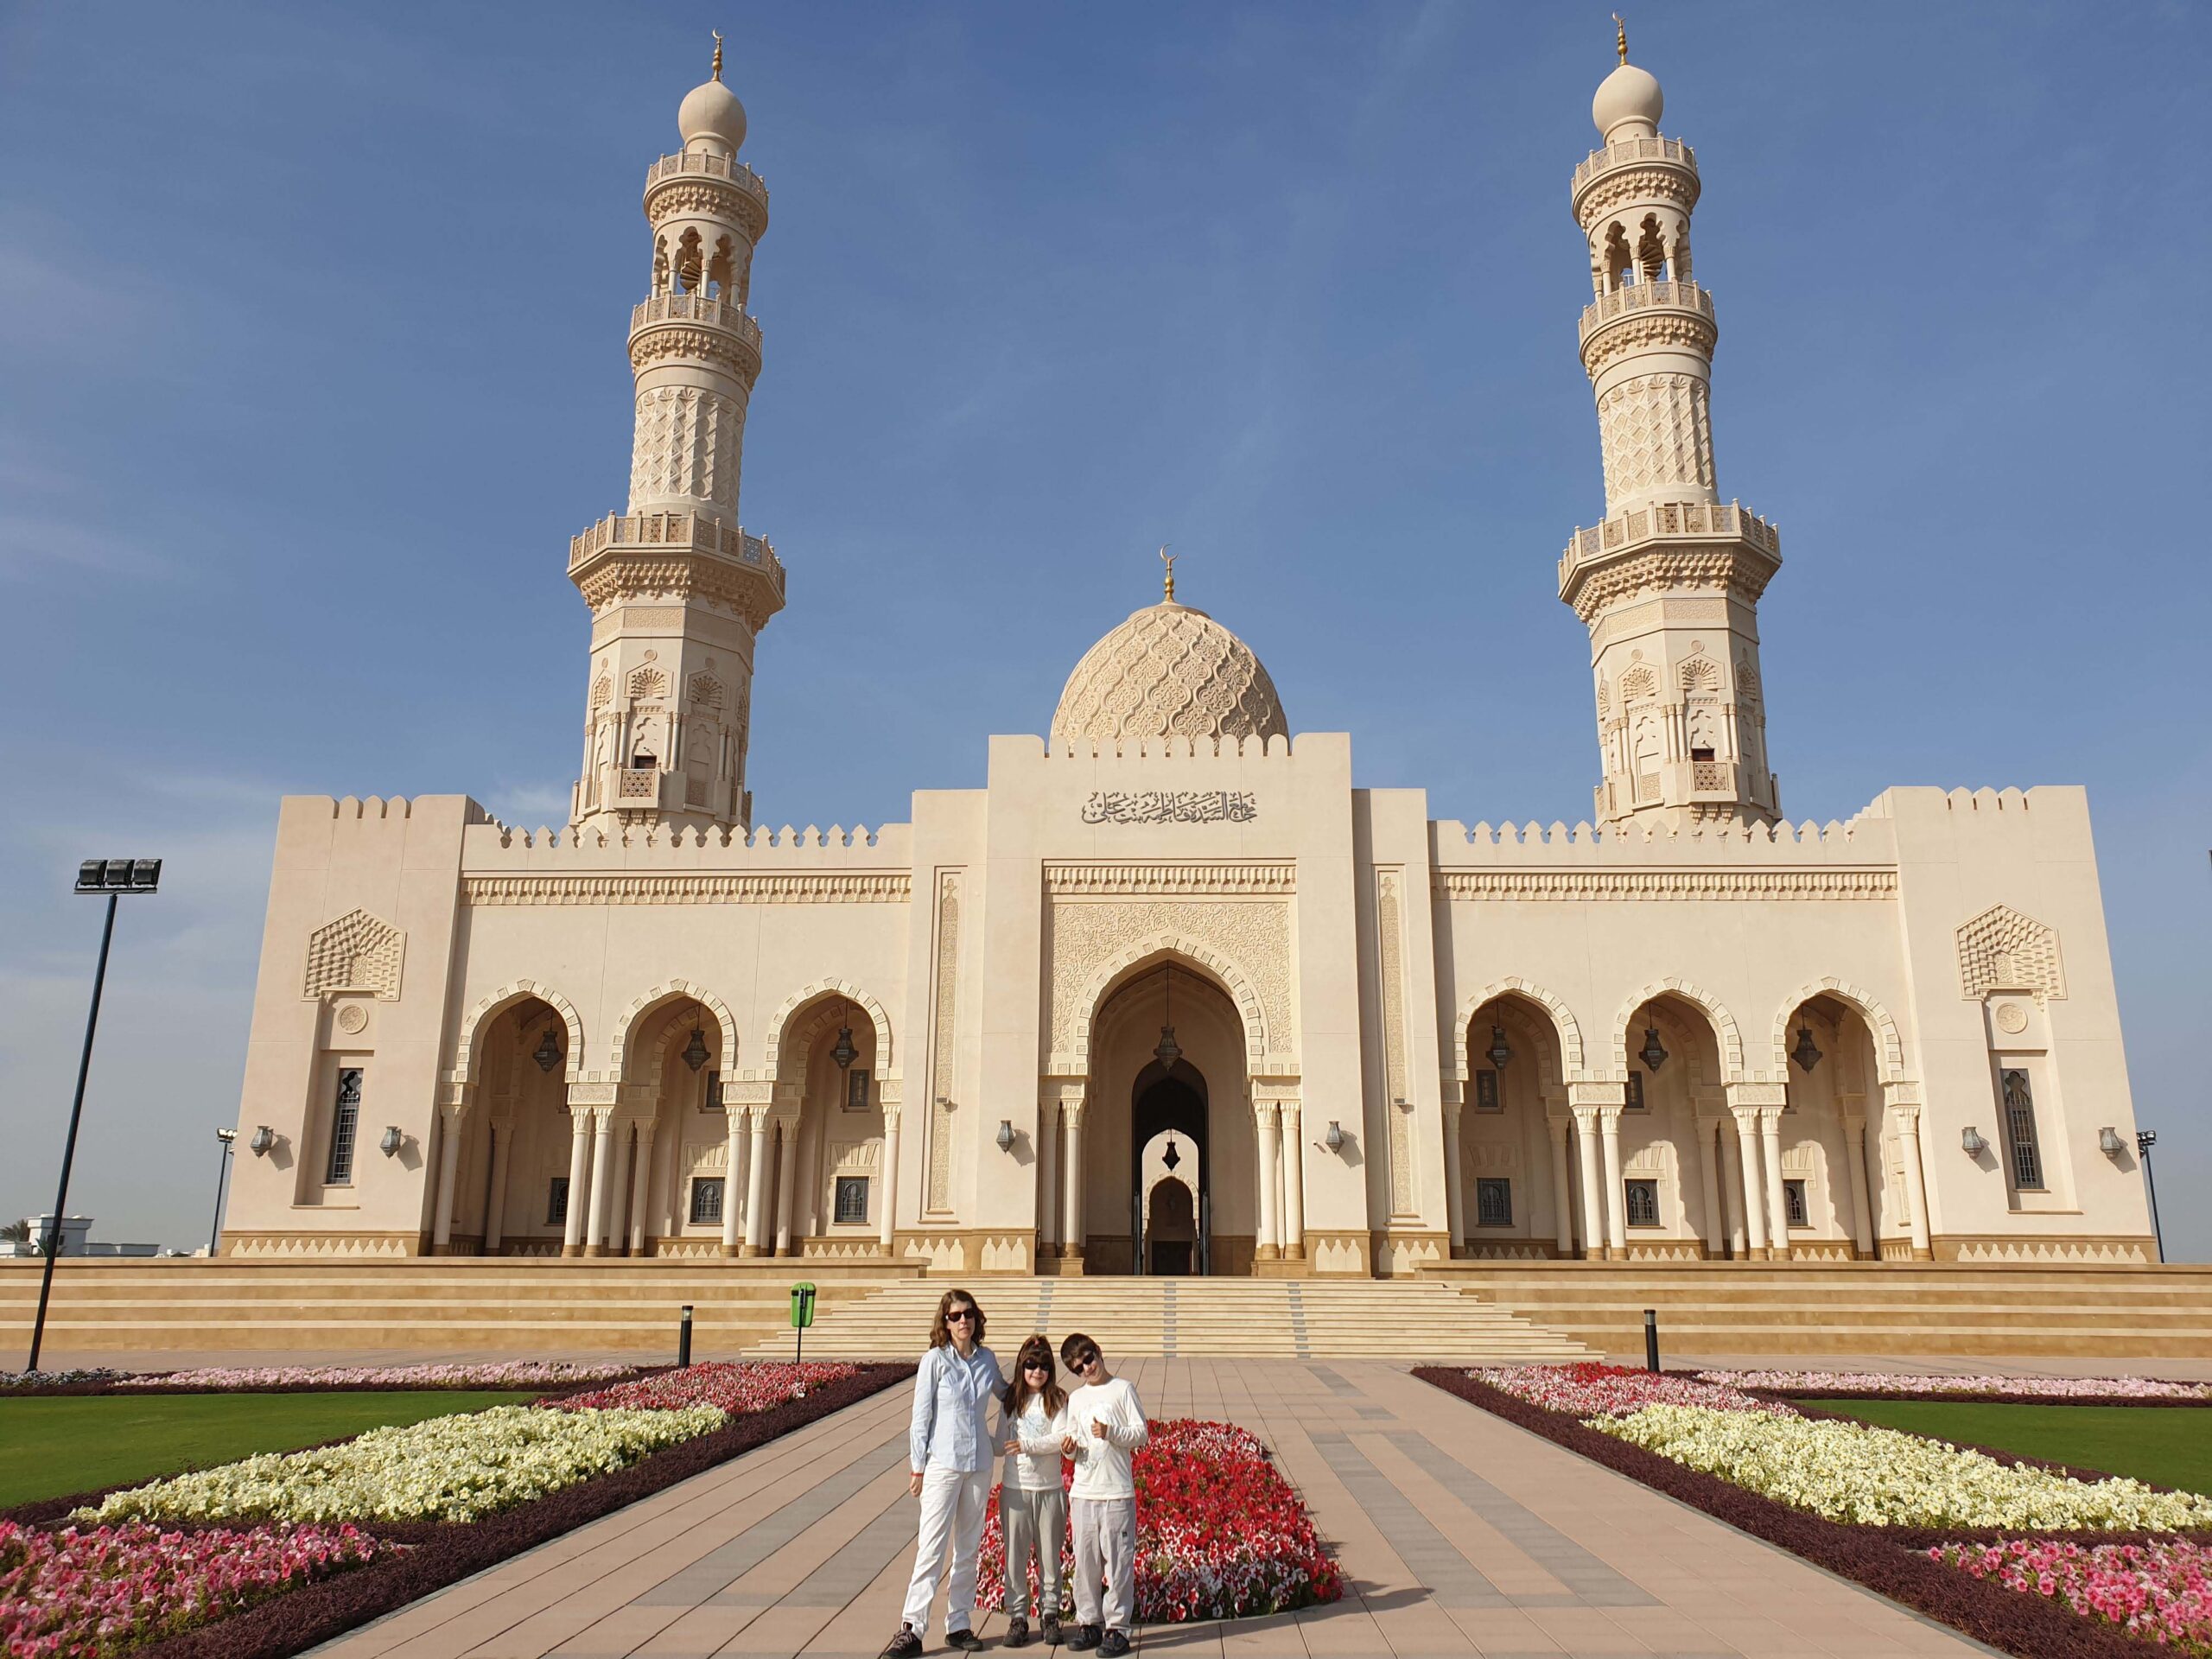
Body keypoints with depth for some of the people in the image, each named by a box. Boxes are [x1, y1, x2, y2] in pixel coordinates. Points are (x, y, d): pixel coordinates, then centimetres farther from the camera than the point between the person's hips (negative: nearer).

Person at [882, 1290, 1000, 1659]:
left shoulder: (987, 1359, 3)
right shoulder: (935, 1360, -8)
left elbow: (1004, 1391, 24)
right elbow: (921, 1416, -5)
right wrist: (917, 1467, -4)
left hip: (979, 1464, 4)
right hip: (943, 1465, -4)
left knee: (969, 1548, 11)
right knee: (932, 1547, -6)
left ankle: (959, 1625, 20)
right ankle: (912, 1628, 0)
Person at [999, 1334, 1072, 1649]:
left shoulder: (1058, 1400, -1)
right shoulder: (1010, 1400, 5)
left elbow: (1061, 1437, -12)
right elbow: (1002, 1442, 10)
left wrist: (1027, 1445, -17)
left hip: (1050, 1489, -1)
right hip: (1015, 1489, 1)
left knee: (1050, 1556, 8)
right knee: (1015, 1556, 4)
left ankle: (1050, 1614, 20)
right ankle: (1017, 1617, 14)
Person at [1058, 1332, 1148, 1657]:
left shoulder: (1122, 1390, -2)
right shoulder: (1075, 1399, 14)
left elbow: (1142, 1434, -5)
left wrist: (1111, 1432, -18)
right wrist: (1069, 1449, -3)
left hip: (1117, 1493, -5)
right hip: (1083, 1492, 5)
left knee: (1118, 1562, -2)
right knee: (1085, 1562, 8)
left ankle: (1117, 1627, 7)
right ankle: (1088, 1623, 20)